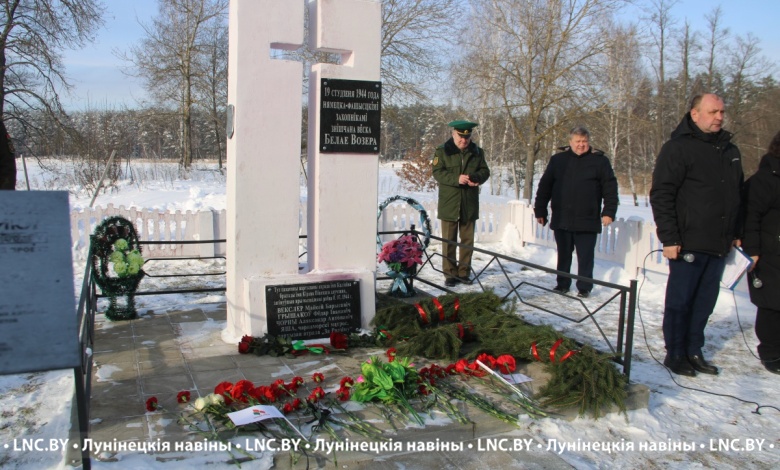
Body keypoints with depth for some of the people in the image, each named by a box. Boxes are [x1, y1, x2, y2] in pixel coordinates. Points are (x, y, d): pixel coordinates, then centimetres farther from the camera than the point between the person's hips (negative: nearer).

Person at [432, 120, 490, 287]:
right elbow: (437, 172, -9)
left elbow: (485, 171, 8)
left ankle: (464, 272, 20)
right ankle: (450, 274, 10)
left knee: (467, 240, 9)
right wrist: (456, 179, -23)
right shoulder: (442, 151, -1)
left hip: (470, 204, 3)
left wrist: (475, 178, -15)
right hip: (449, 204, -3)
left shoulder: (477, 152, 8)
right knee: (449, 241, 1)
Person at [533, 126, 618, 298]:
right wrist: (540, 211, 7)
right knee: (563, 255, 13)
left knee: (585, 257, 4)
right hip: (561, 220, 2)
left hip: (587, 221, -2)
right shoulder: (557, 160, 7)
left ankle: (584, 287, 16)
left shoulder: (600, 160, 2)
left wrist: (609, 212, -7)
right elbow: (544, 186, 9)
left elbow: (610, 187, 0)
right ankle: (562, 284, 26)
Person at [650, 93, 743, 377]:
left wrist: (737, 233, 16)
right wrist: (669, 238, -16)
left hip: (719, 245, 7)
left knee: (705, 303, 12)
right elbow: (661, 195, -12)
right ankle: (675, 354, 14)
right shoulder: (678, 148, -7)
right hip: (688, 244, -6)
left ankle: (693, 352, 23)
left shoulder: (730, 151, 15)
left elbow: (739, 195, 22)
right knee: (679, 301, 3)